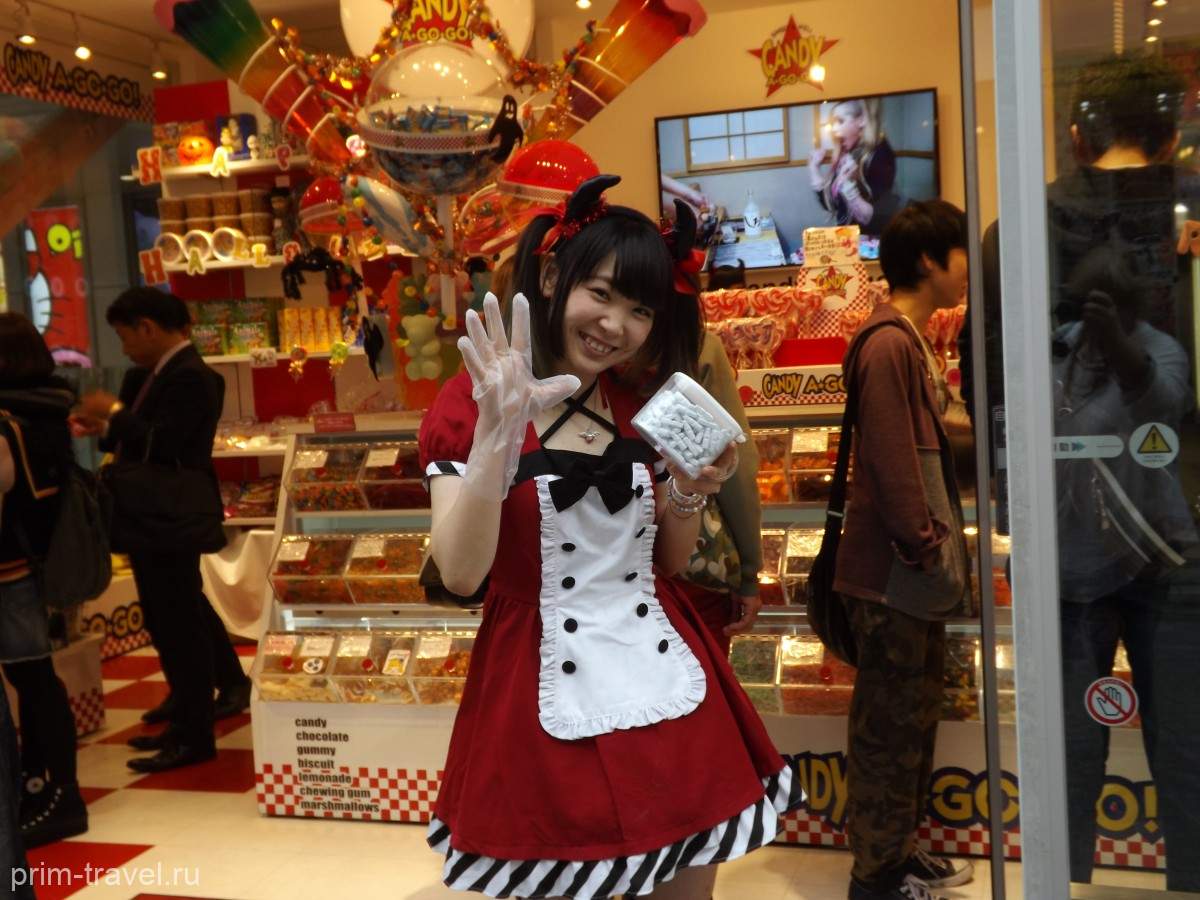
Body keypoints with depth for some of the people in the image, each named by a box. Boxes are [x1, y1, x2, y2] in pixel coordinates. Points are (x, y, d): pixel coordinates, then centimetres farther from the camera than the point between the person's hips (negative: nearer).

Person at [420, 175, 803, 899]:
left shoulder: (642, 403, 7)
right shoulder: (472, 404, -7)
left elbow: (669, 563, 12)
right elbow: (461, 574, -20)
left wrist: (688, 492, -8)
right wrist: (497, 432, -30)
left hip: (667, 686, 4)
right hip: (548, 700, -4)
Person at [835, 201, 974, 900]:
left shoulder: (913, 341, 16)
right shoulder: (888, 344, -16)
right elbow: (890, 460, -22)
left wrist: (939, 544, 17)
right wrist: (924, 549, -18)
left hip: (915, 569, 10)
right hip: (892, 571, -10)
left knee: (914, 718, 18)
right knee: (890, 724, 0)